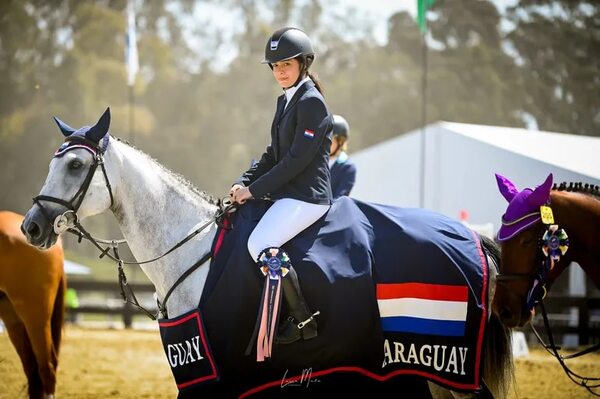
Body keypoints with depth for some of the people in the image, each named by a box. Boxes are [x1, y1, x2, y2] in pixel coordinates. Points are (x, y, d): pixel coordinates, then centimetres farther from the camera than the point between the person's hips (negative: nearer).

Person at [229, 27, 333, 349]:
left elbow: (298, 159, -19)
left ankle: (304, 321, -18)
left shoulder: (311, 102, -13)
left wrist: (255, 189, -16)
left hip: (307, 196, -11)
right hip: (285, 194, 11)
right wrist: (244, 182, 4)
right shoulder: (285, 101, 16)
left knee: (259, 243, -27)